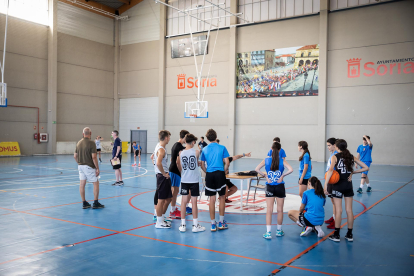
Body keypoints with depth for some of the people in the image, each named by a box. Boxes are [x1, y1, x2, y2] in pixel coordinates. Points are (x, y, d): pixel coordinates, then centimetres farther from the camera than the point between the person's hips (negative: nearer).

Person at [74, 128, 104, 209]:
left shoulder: (79, 143, 7)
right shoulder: (91, 143, -14)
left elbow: (75, 156, 11)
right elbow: (94, 157, -18)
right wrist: (97, 168, -12)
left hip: (80, 166, 7)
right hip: (89, 166, -7)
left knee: (82, 184, 8)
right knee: (96, 183, 3)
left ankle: (84, 203, 14)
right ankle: (95, 203, 4)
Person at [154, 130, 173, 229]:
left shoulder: (159, 146, 14)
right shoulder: (161, 149, -18)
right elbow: (158, 163, -34)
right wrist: (164, 173, -20)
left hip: (164, 176, 10)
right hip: (162, 176, -10)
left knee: (168, 198, 18)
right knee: (161, 200, -2)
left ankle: (162, 218, 30)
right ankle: (159, 222, 7)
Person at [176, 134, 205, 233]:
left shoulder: (180, 153, -2)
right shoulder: (196, 152, -9)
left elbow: (179, 167, 6)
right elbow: (198, 164, 4)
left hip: (184, 180, 3)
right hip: (194, 180, -2)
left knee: (183, 201, 8)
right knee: (194, 202, 4)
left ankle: (183, 225, 13)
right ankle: (195, 225, 13)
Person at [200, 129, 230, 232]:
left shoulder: (204, 149, 5)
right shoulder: (222, 148, -1)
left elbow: (202, 165, 6)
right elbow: (226, 163, -4)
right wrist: (224, 171, 11)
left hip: (209, 175, 2)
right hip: (220, 174, -2)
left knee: (212, 199, 6)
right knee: (222, 198, 10)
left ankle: (213, 224, 11)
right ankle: (221, 222, 15)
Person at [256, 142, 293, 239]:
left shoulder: (266, 160, -4)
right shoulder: (282, 160, -7)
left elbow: (257, 169, -14)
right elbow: (290, 169, -20)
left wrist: (265, 176, -6)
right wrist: (282, 175, -8)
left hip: (269, 187, 1)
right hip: (280, 187, 0)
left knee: (269, 210, 3)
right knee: (280, 210, 13)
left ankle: (268, 233, 0)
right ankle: (279, 231, 25)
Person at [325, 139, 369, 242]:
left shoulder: (335, 157, -7)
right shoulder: (351, 157, 5)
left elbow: (330, 170, -23)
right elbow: (366, 168, 6)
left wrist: (325, 184, -25)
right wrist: (353, 172, 6)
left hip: (338, 186, -4)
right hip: (348, 185, 4)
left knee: (338, 210, 1)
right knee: (349, 210, 10)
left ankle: (336, 235, 8)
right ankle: (349, 235, 18)